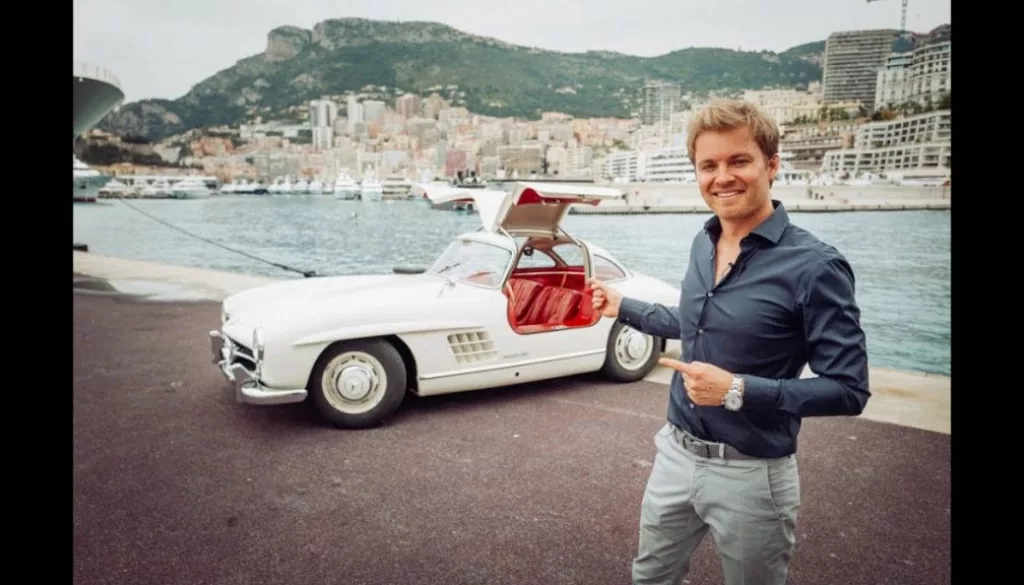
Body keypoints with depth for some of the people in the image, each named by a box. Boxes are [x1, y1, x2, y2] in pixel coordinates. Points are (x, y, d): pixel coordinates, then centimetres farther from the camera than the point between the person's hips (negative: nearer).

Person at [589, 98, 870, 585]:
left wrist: (738, 391, -26)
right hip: (675, 454, 6)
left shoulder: (814, 266, -20)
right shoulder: (703, 244, 2)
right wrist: (623, 307, 21)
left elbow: (849, 391, -17)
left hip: (750, 474, -6)